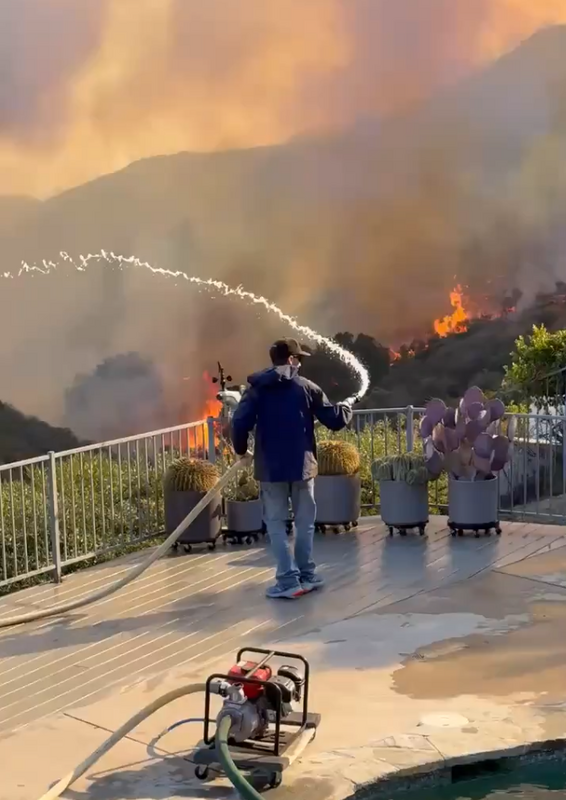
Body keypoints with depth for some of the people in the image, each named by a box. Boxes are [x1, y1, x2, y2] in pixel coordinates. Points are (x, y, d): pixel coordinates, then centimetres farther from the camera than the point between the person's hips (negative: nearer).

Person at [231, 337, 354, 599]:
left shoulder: (257, 388, -1)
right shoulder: (306, 387, 0)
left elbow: (240, 422, -11)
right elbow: (334, 420, 2)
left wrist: (241, 450, 6)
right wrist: (345, 408, 24)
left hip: (270, 467, -1)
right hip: (302, 465, 1)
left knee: (276, 523, 5)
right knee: (305, 522, 15)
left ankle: (289, 580, -2)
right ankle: (307, 575, 20)